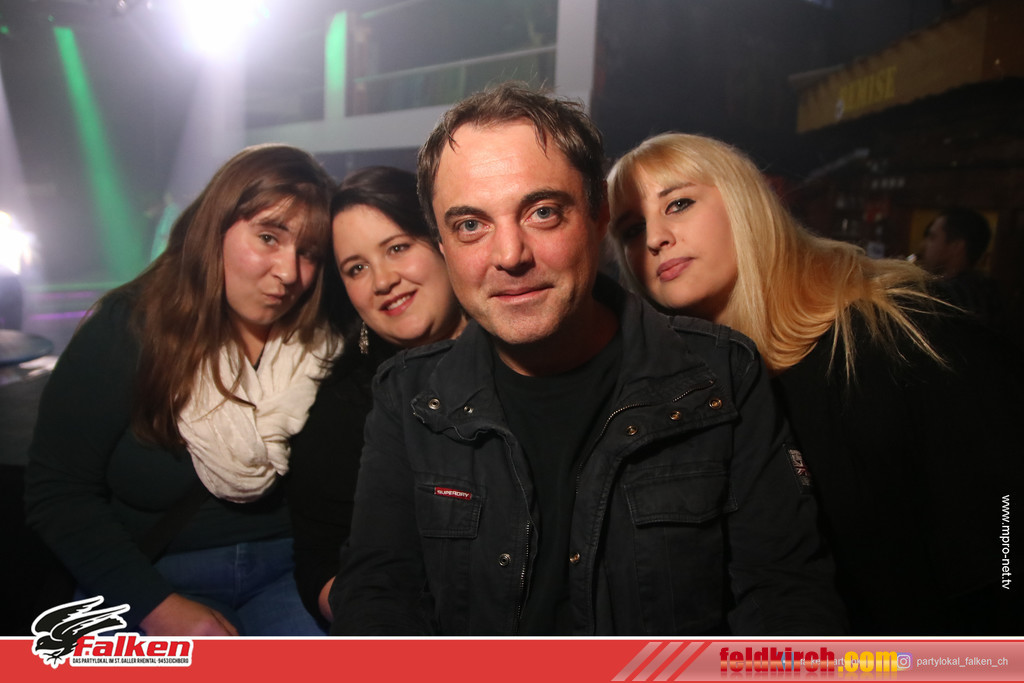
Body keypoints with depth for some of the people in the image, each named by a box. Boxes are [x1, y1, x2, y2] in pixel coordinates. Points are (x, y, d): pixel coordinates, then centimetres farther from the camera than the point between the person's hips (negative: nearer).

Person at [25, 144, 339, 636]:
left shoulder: (326, 350, 1)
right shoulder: (126, 332, -6)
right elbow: (56, 492, -7)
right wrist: (158, 606, -16)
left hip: (286, 572, 3)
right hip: (144, 583, -2)